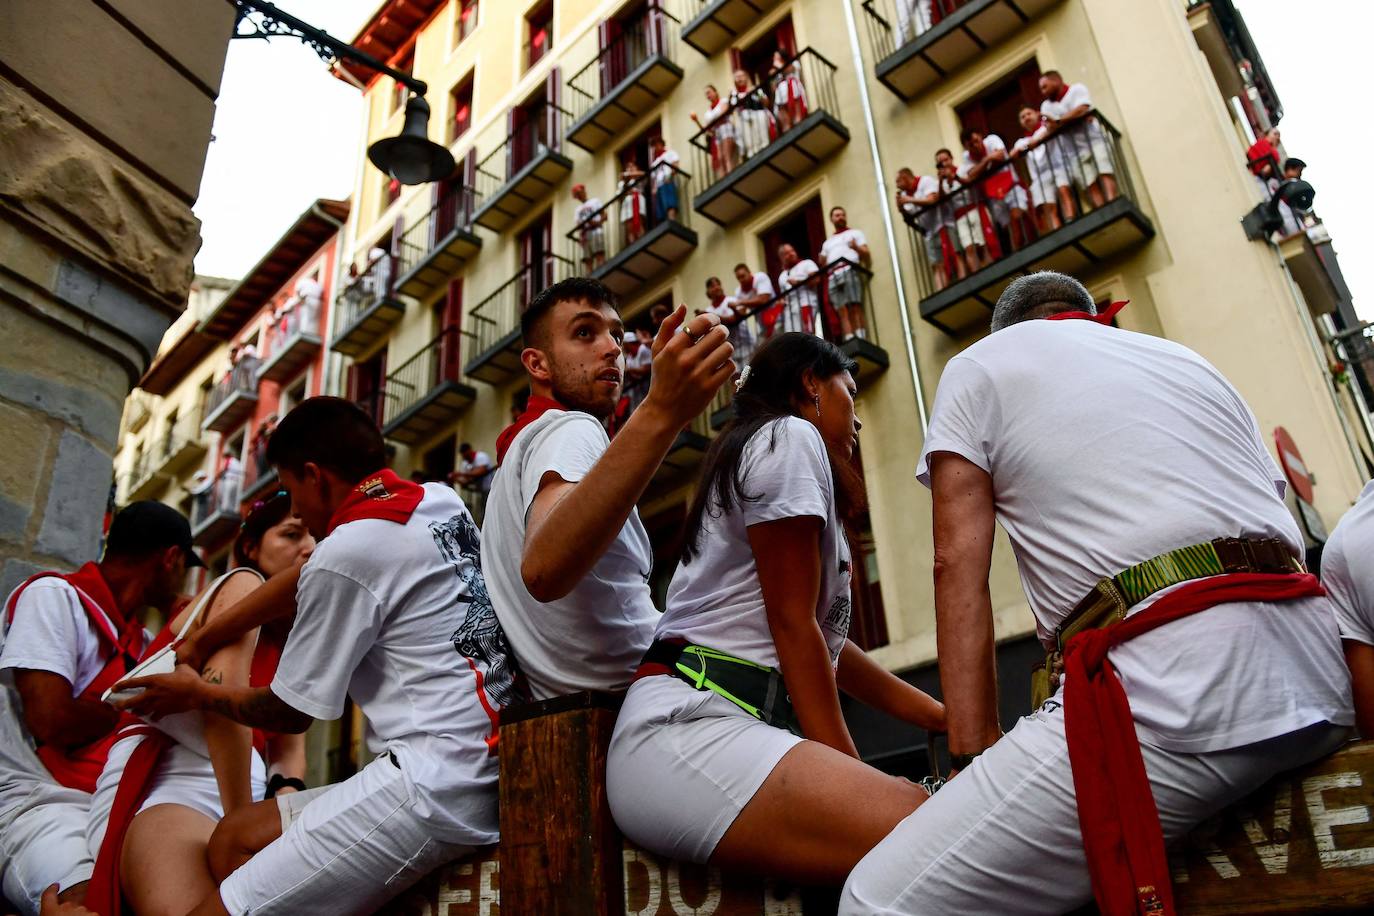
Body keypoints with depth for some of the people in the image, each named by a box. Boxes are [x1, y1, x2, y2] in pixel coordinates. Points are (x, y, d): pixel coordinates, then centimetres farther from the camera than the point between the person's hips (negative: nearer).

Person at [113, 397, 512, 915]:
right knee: (234, 838, 17)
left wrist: (196, 693, 22)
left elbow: (290, 713, 3)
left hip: (436, 787, -10)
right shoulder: (444, 501, 12)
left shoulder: (345, 555, -11)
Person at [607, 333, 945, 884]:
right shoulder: (790, 436, 0)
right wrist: (852, 772, -6)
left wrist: (945, 717, 24)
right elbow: (794, 628, -8)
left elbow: (829, 645, 27)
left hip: (740, 726, 11)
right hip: (685, 729, -11)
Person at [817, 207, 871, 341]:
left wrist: (856, 248, -11)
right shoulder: (827, 243, 34)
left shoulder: (855, 233, 22)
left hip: (850, 271, -3)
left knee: (855, 308, -18)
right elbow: (823, 263, 26)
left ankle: (861, 341, -26)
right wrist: (821, 263, 2)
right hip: (833, 277, 3)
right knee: (842, 311, -12)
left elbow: (867, 256, 9)